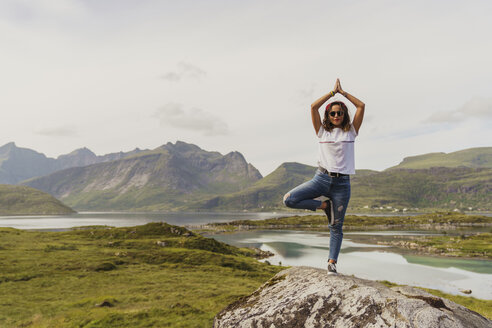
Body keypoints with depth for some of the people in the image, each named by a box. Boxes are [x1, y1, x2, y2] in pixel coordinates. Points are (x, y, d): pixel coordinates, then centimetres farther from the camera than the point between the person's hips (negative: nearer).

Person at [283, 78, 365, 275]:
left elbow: (361, 106, 2)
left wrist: (343, 92, 7)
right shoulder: (322, 131, 9)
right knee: (289, 199, -18)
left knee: (336, 226, 2)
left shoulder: (350, 131, 9)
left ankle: (332, 262, 14)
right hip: (322, 178, 1)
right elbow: (314, 107, -1)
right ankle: (325, 206, -1)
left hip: (342, 183, -1)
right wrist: (333, 92, 5)